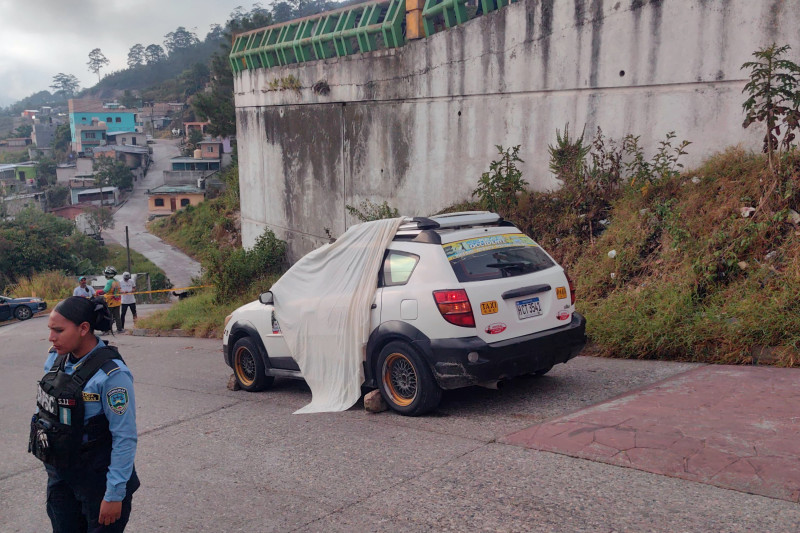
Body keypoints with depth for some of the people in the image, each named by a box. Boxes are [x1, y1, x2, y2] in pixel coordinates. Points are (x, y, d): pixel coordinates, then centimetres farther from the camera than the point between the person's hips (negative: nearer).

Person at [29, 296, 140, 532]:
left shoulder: (111, 374, -25)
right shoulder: (56, 358, -3)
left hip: (98, 480, -7)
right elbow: (45, 405, 11)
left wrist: (115, 493, -19)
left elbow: (125, 438, -22)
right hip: (59, 475, 7)